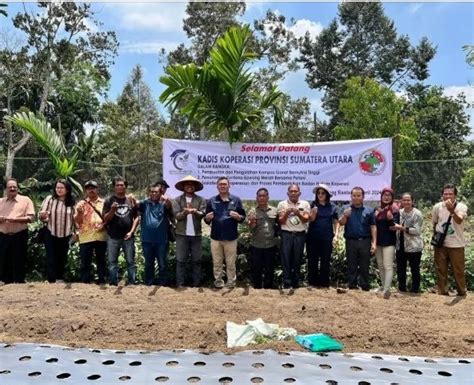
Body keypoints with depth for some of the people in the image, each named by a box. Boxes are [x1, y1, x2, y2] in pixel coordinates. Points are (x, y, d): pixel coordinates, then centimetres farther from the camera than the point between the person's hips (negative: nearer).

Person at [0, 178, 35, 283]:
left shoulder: (25, 200, 2)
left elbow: (30, 218, -7)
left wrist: (14, 219, -18)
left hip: (19, 236, -3)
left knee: (19, 262, 1)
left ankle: (19, 283, 9)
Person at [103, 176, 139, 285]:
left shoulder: (131, 200, 6)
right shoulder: (109, 201, 2)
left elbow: (136, 217, 5)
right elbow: (105, 219, 0)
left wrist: (131, 232, -5)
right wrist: (112, 210, -18)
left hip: (128, 236, 1)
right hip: (113, 237, 0)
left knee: (131, 262, 4)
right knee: (112, 262, 6)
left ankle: (132, 283, 11)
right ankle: (113, 284, 13)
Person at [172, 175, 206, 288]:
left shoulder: (201, 200, 5)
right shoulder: (177, 200, 4)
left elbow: (202, 214, -7)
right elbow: (177, 215, -6)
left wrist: (195, 211, -28)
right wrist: (185, 212, -26)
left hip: (196, 234, 1)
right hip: (182, 234, -1)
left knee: (196, 260, 7)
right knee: (181, 260, 2)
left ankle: (196, 283, 16)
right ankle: (180, 283, 9)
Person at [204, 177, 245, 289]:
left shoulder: (236, 200, 3)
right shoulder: (211, 200, 6)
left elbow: (243, 217, 4)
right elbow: (206, 220, 9)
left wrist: (238, 217, -18)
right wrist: (207, 218, -13)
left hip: (231, 237, -1)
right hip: (215, 237, 1)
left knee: (231, 263, 6)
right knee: (217, 263, 9)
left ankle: (231, 285, 16)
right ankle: (218, 284, 20)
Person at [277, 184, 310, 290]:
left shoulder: (305, 204, 5)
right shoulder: (282, 204, 2)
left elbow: (306, 220, -5)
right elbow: (281, 222, -1)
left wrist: (298, 214, -23)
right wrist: (286, 213, -19)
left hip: (300, 235, 1)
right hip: (286, 235, -1)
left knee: (297, 260, 7)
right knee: (286, 259, -3)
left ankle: (295, 283, 18)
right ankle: (287, 284, 1)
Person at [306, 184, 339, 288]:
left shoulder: (332, 206, 6)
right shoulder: (312, 205, 2)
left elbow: (336, 222, 9)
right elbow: (310, 219, -6)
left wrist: (336, 235, 0)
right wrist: (313, 212, -25)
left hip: (327, 237, 1)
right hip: (313, 237, -1)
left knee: (326, 261, 6)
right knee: (312, 261, 4)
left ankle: (324, 284, 15)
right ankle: (312, 283, 14)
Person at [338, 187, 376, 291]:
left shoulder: (369, 210, 6)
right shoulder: (345, 208, 6)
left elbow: (373, 227, 5)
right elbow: (341, 223, -3)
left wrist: (374, 242, -3)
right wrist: (344, 216, -25)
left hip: (365, 241, 0)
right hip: (351, 241, 0)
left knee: (364, 266, 5)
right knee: (351, 266, 6)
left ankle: (365, 287, 12)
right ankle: (352, 286, 12)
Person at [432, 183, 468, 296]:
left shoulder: (461, 206, -13)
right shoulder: (437, 207, -2)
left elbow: (459, 220, -34)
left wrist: (451, 210, -52)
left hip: (456, 245, -3)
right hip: (440, 244, 3)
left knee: (458, 271, 7)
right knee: (441, 271, 10)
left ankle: (462, 293, 24)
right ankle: (443, 293, 22)